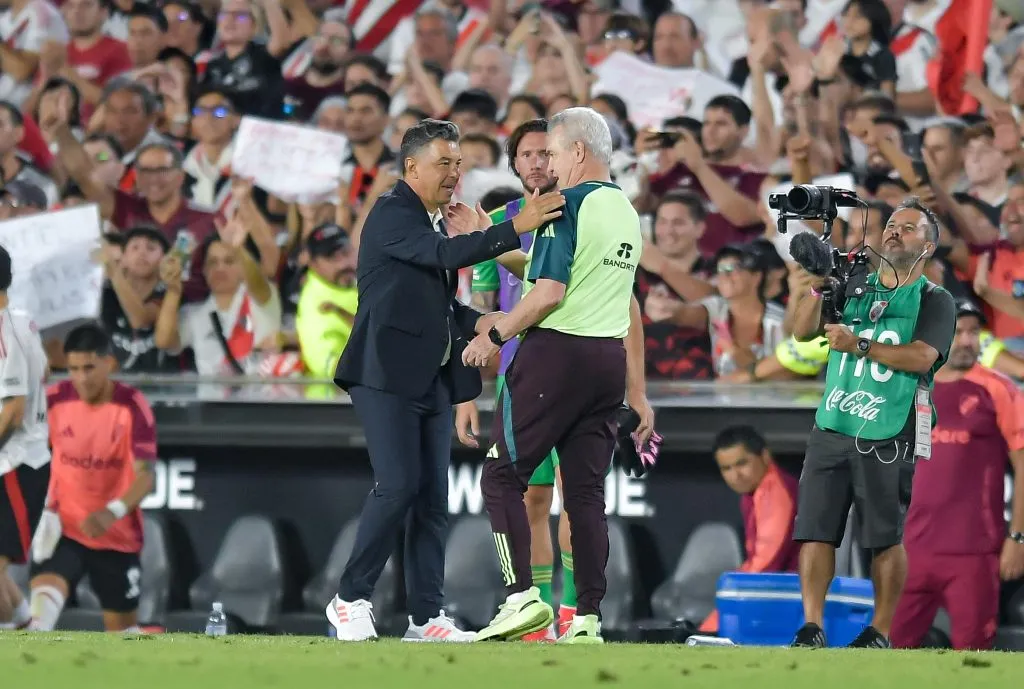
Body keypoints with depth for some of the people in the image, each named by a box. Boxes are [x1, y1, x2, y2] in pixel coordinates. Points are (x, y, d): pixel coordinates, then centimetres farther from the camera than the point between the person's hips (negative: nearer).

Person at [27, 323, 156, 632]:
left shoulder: (133, 407, -16)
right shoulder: (55, 399, -7)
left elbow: (145, 476, -23)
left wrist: (113, 513, -42)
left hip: (117, 535, 0)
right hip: (63, 528, 0)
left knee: (122, 626, 13)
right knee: (45, 592, -29)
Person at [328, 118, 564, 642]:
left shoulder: (434, 221, 19)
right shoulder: (391, 216, -10)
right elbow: (448, 255, -25)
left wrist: (475, 321, 8)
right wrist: (516, 228, -33)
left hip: (432, 378, 9)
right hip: (389, 375, -9)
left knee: (432, 497, 4)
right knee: (398, 487, -14)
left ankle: (426, 615, 6)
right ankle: (350, 599, -2)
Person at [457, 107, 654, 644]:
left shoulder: (568, 206, -10)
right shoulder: (626, 213, 16)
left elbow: (549, 293, -18)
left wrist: (495, 337, -8)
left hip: (556, 354, -8)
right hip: (609, 361, 8)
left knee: (502, 475, 0)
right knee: (586, 491, 6)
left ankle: (522, 595, -11)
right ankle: (588, 620, 2)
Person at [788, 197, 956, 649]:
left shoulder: (934, 301, 4)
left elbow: (922, 357, -12)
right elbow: (803, 330, 7)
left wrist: (859, 346, -20)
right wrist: (813, 289, -11)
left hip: (888, 437, -4)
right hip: (832, 426, 4)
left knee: (886, 538, -2)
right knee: (815, 530, -4)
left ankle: (880, 632, 4)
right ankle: (811, 629, -4)